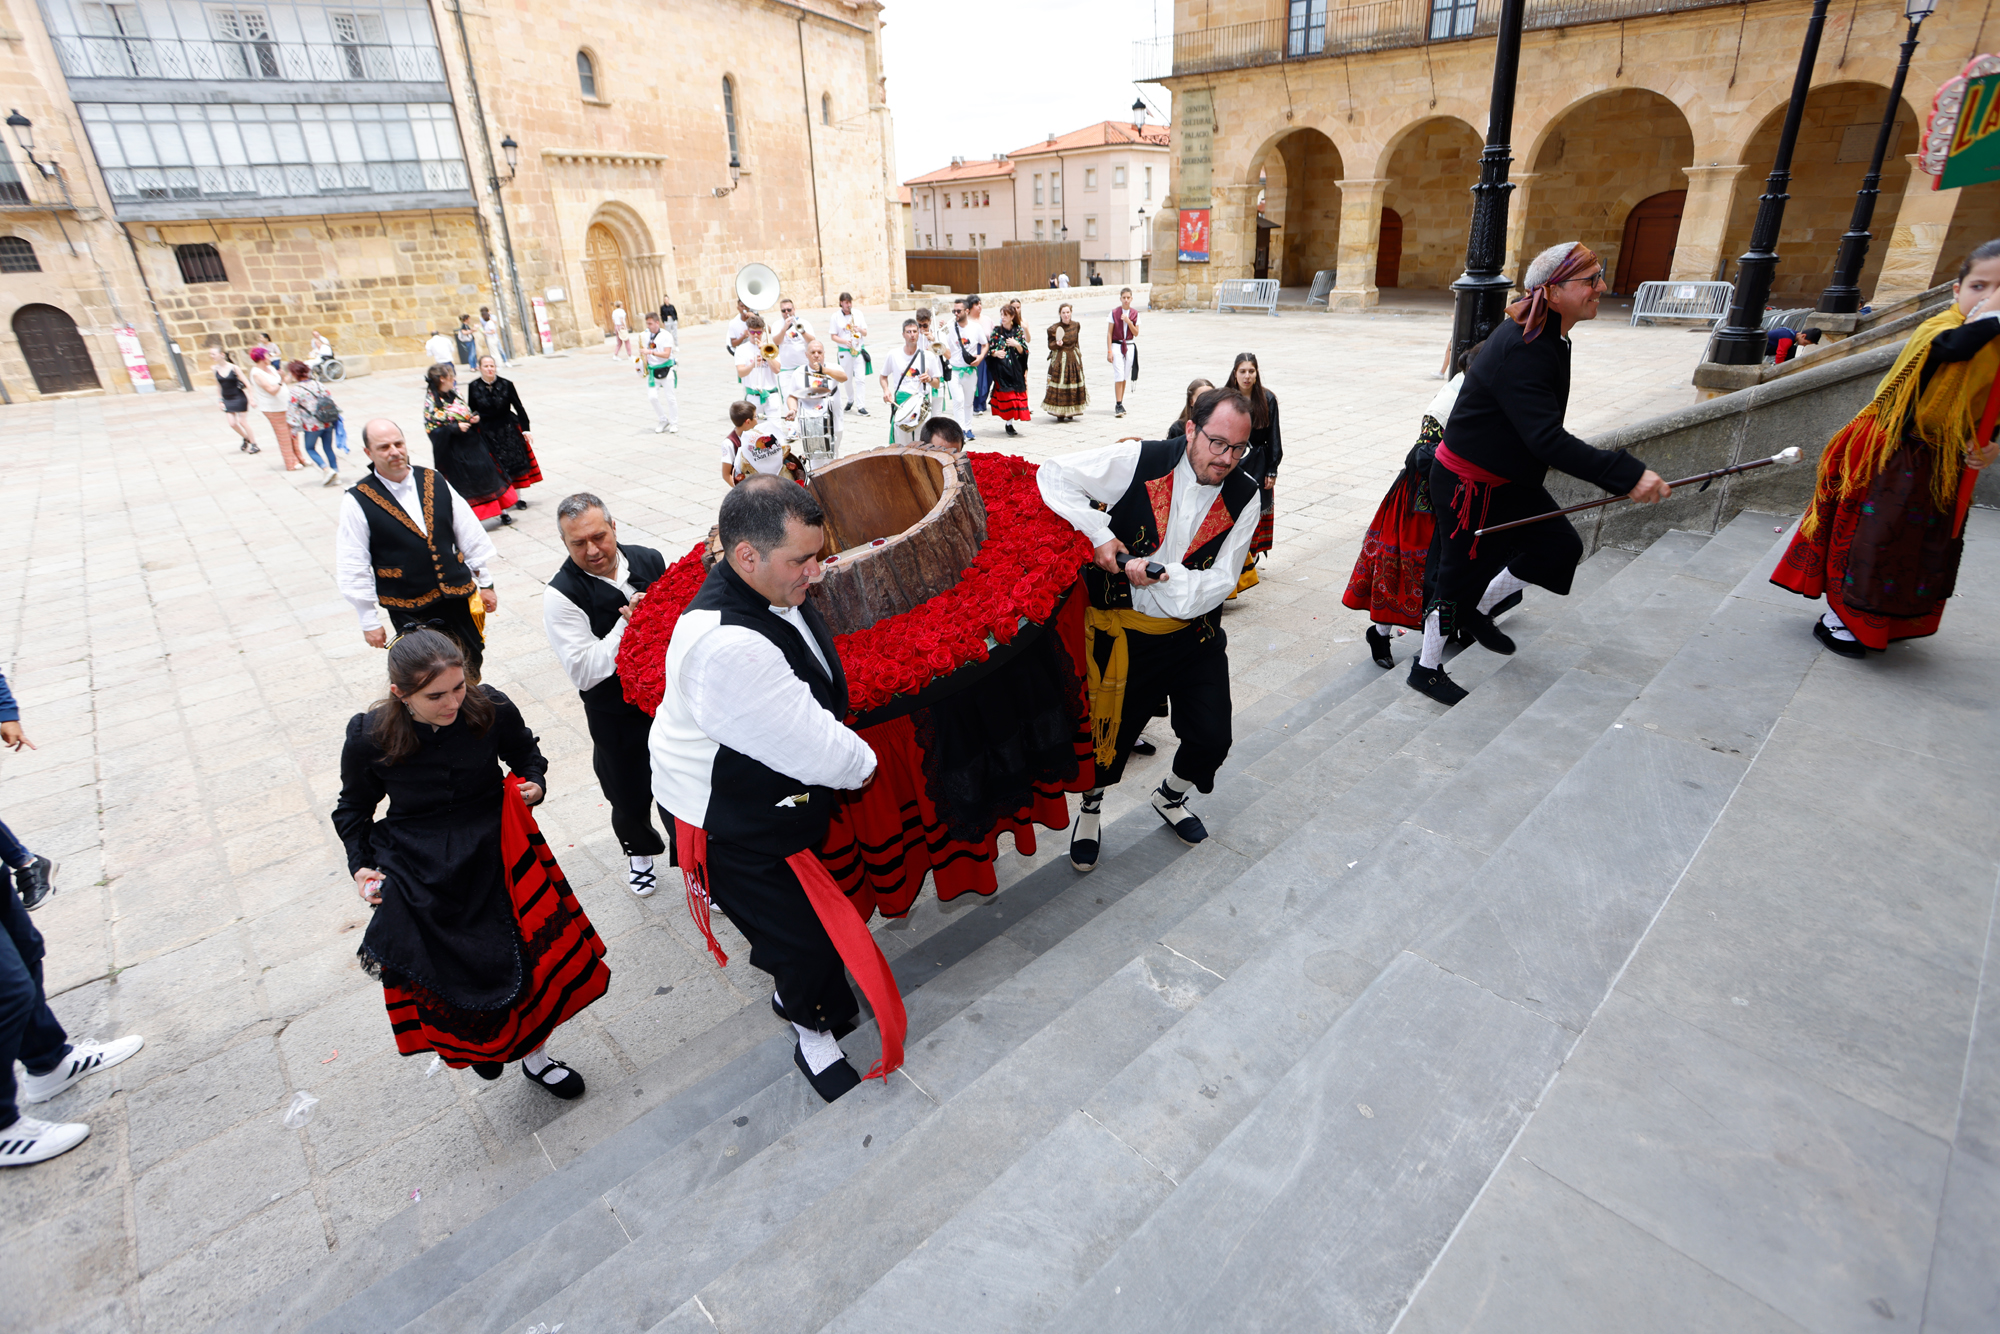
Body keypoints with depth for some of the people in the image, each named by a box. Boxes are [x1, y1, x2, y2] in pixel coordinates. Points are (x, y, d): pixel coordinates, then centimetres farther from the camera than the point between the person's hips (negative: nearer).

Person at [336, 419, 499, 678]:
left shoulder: (435, 482, 2)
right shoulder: (358, 501, -8)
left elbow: (472, 538, 9)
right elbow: (353, 570, -5)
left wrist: (485, 584, 10)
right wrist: (369, 622, -3)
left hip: (459, 597, 3)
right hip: (409, 611, -3)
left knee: (470, 674, 14)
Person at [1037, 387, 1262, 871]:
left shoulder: (1243, 497, -6)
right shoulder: (1139, 462, -15)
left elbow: (1221, 581, -9)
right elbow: (1054, 474, -12)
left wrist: (1161, 575, -25)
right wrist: (1098, 536, -22)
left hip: (1196, 630, 3)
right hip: (1121, 629, -3)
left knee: (1212, 741, 8)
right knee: (1109, 737, 7)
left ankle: (1170, 796, 43)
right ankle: (1091, 807, 41)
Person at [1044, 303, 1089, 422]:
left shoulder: (1076, 325, 4)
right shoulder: (1054, 328, -9)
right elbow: (1050, 345, -5)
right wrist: (1057, 344, -25)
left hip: (1074, 359, 4)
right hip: (1059, 360, -4)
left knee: (1074, 385, 5)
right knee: (1060, 384, -5)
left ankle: (1070, 412, 17)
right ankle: (1060, 413, 5)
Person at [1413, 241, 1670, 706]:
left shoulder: (1549, 336, 4)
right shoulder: (1522, 352, -29)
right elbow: (1548, 439, -36)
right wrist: (1627, 474, -37)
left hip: (1508, 475, 10)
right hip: (1468, 483, -10)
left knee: (1561, 547, 11)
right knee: (1461, 572, 2)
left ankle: (1476, 611, 28)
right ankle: (1426, 669, 19)